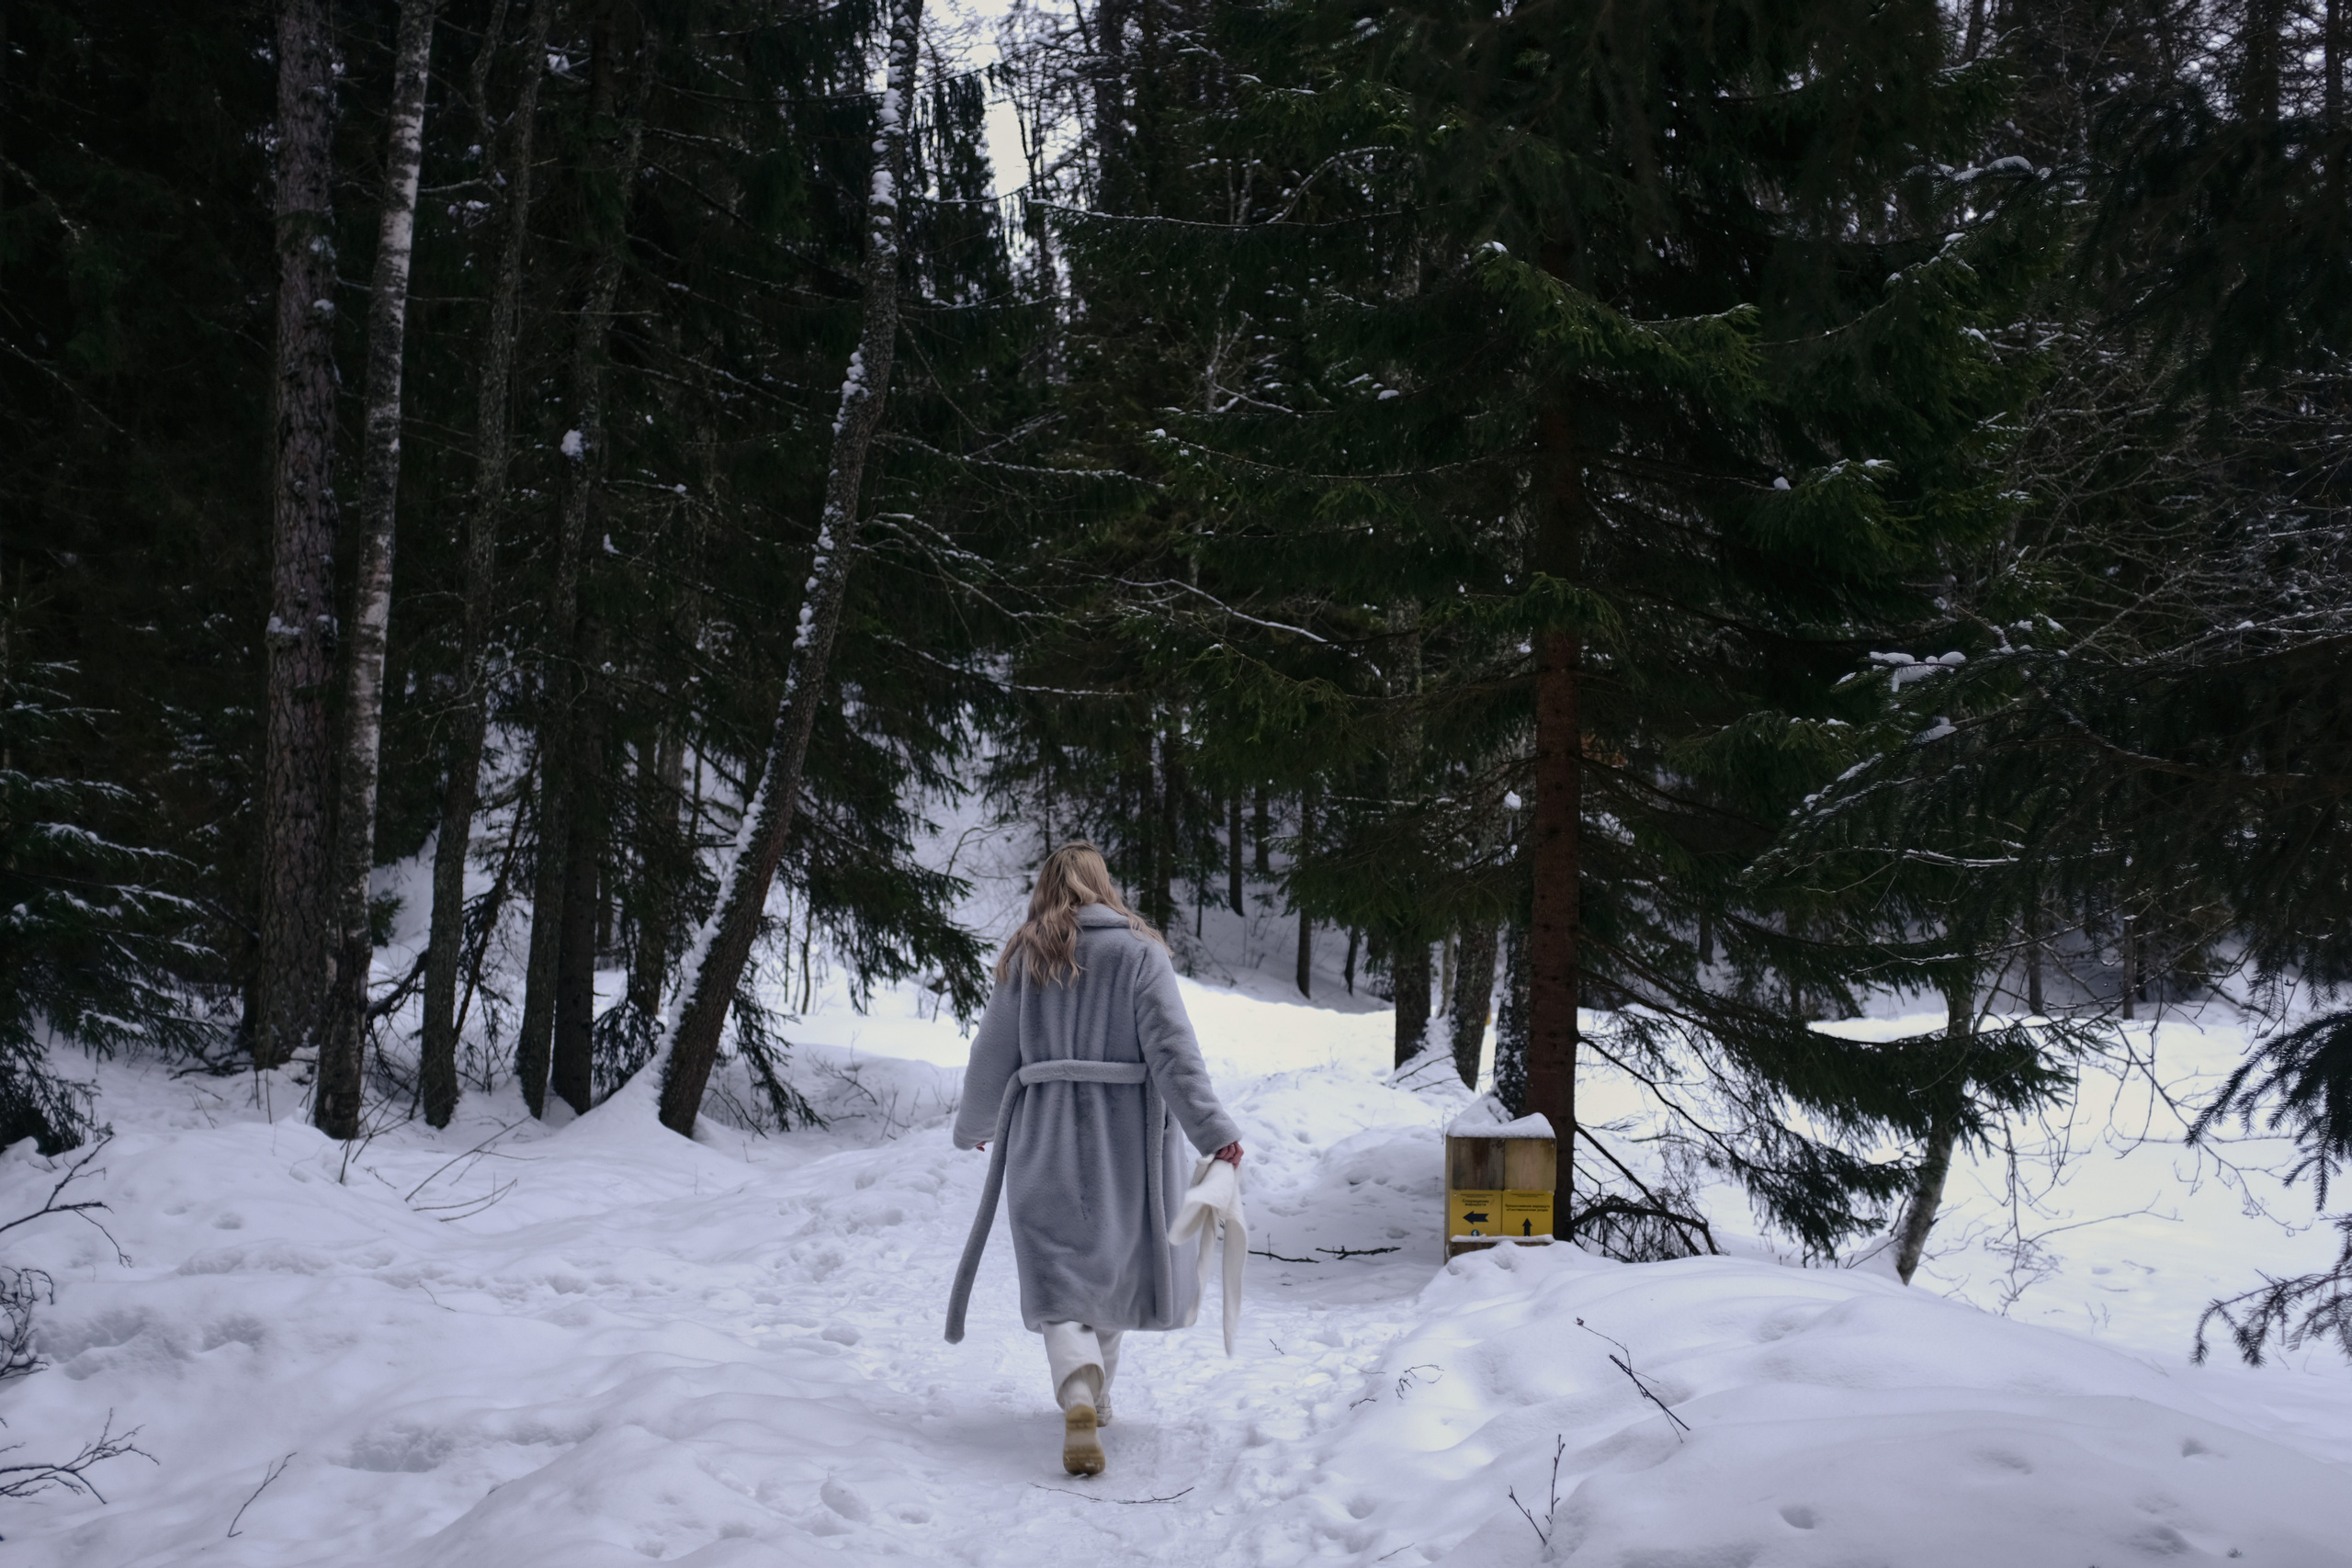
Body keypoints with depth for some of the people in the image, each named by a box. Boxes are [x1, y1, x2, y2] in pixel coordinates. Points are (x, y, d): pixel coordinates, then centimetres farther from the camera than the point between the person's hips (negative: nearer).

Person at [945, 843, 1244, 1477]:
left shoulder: (1023, 959, 5)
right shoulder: (1139, 951, -2)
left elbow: (992, 1058, 9)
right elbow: (1172, 1050, -12)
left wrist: (973, 1128, 26)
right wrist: (1213, 1131, -15)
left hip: (1044, 1139, 1)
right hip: (1127, 1138, -1)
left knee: (1059, 1277, -1)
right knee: (1115, 1261, 18)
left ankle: (1078, 1398, -25)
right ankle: (1095, 1393, 28)